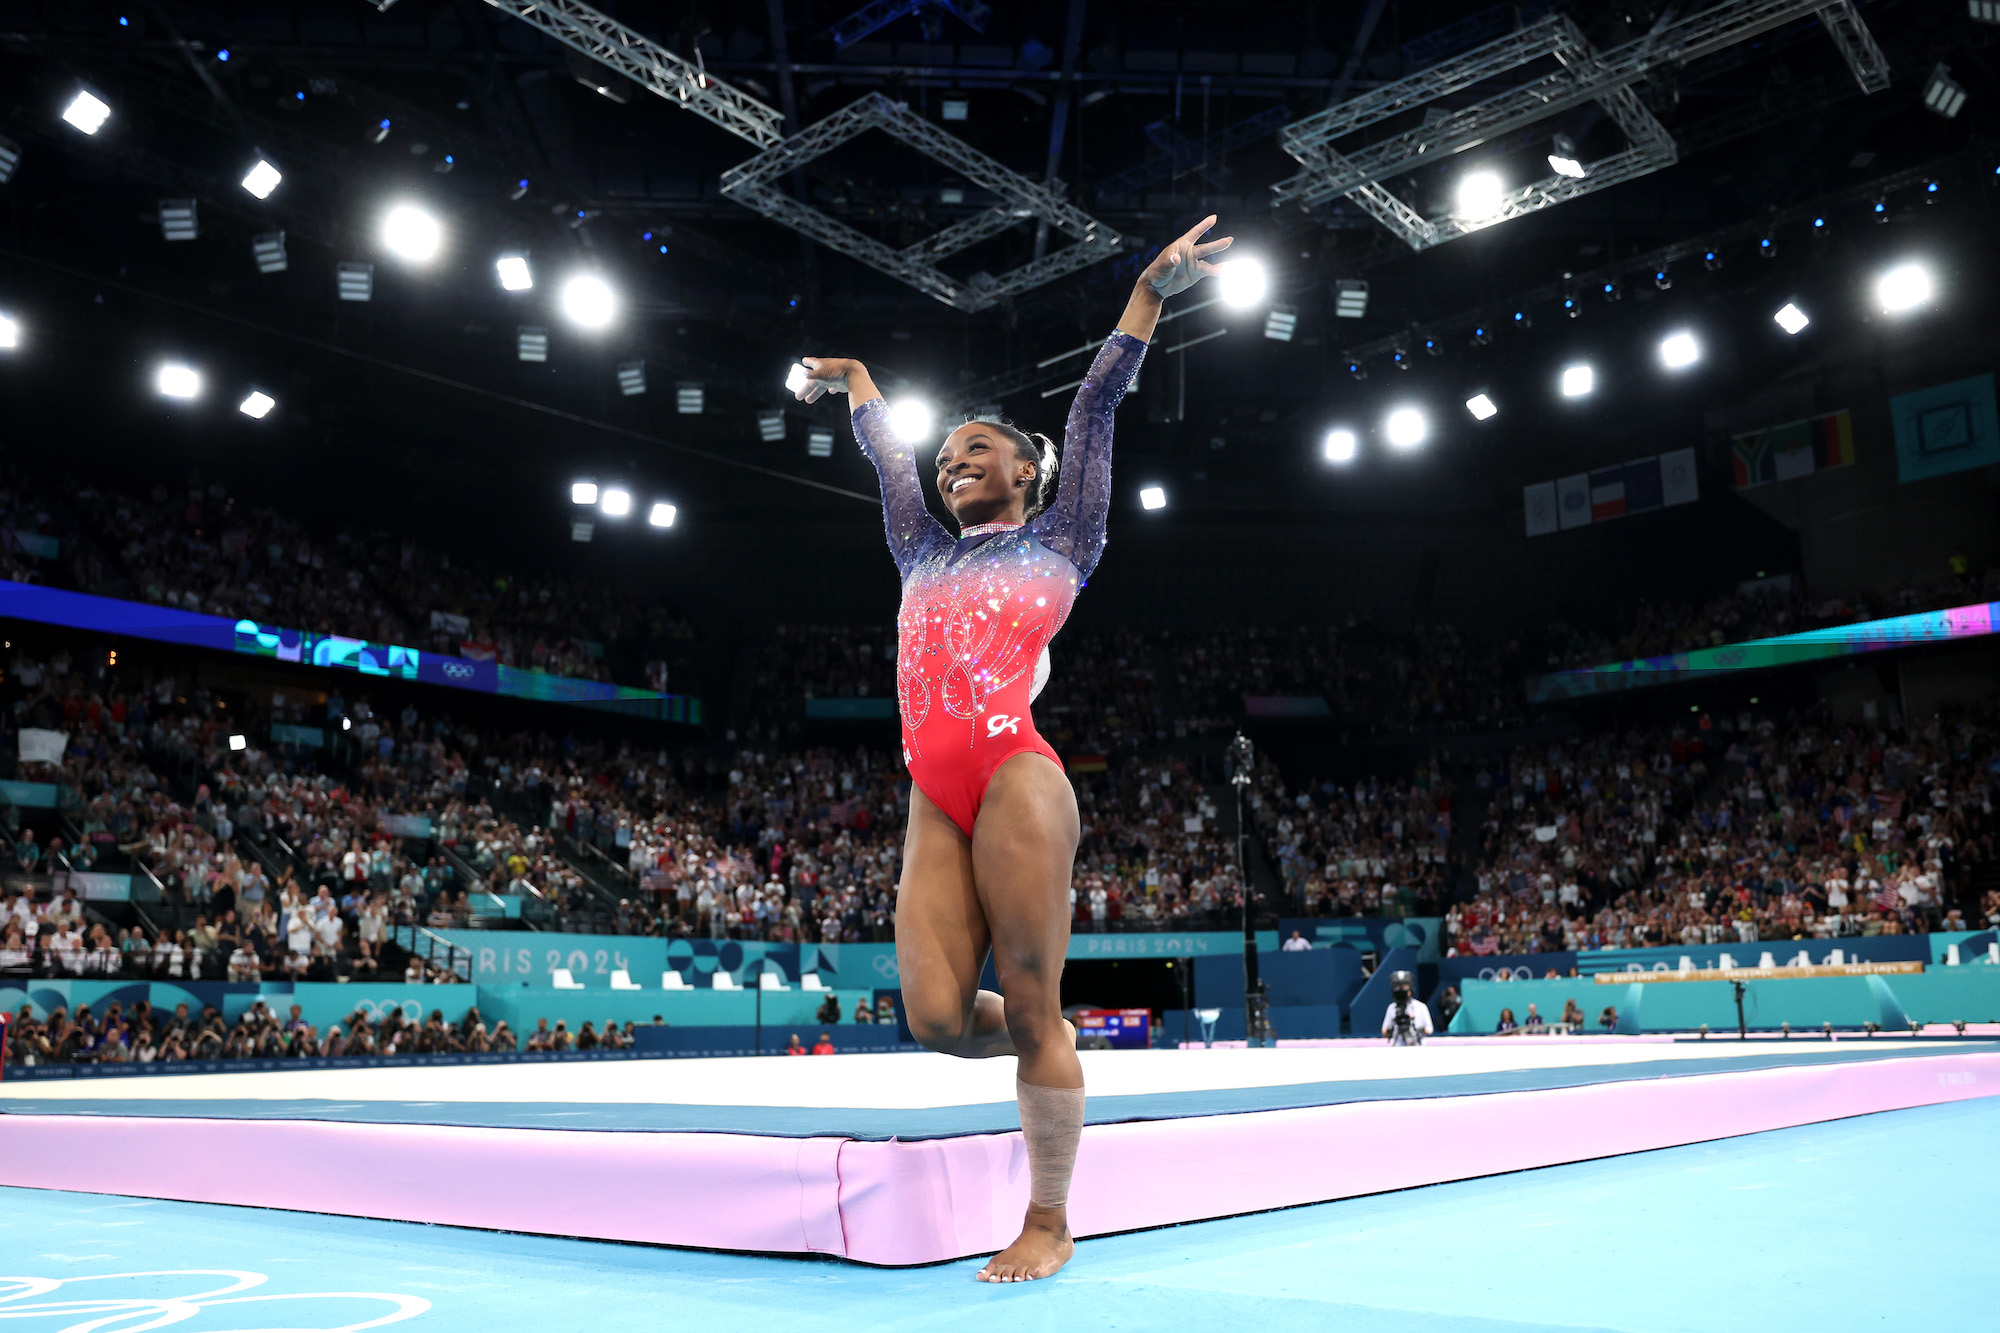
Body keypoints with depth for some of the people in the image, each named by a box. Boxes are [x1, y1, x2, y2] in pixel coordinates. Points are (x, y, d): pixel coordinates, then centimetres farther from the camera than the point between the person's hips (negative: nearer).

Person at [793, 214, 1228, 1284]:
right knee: (934, 1016, -5)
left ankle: (1048, 1222, 8)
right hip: (935, 802, 5)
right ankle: (1039, 1051, 26)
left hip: (1016, 778, -5)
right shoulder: (927, 556, 26)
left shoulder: (1056, 540, 15)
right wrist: (851, 379, 53)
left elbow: (1097, 403, 13)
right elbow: (884, 446, 39)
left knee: (1031, 1007, -5)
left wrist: (1154, 285, 15)